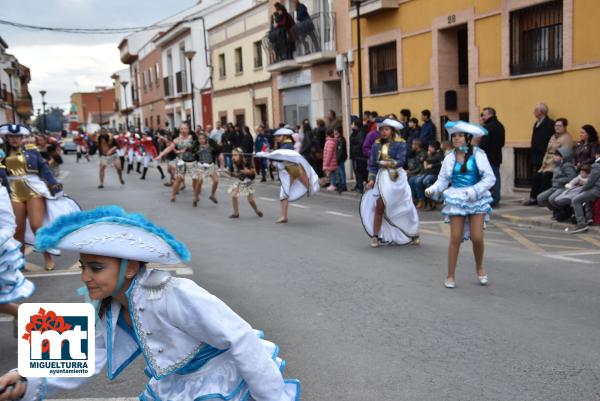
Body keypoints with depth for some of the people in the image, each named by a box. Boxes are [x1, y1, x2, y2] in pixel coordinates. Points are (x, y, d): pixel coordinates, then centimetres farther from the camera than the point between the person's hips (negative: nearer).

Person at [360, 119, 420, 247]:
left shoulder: (400, 144, -4)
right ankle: (375, 236, 2)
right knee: (379, 207, -6)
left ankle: (413, 234, 22)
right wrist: (371, 179, -3)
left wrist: (386, 163, -18)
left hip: (397, 178, -2)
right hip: (382, 178, 2)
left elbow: (400, 161, -14)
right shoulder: (376, 145, 6)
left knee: (404, 208, 6)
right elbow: (372, 163, 6)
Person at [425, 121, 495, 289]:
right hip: (456, 199, 1)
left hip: (476, 200, -1)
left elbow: (489, 178, -6)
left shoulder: (478, 154, -4)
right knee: (455, 238, -1)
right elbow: (443, 179, 3)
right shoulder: (450, 158, 4)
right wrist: (433, 190, -15)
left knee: (477, 238, -6)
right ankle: (450, 276, 9)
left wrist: (474, 191, -17)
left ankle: (480, 268, 23)